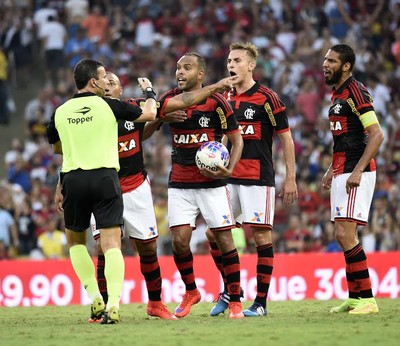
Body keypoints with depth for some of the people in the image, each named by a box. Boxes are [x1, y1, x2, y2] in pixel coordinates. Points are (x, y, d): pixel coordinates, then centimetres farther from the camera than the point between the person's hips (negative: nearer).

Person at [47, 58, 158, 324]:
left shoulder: (61, 112, 8)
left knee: (76, 241, 20)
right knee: (112, 244, -4)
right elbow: (149, 114, 10)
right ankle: (113, 304, -18)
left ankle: (95, 298, 9)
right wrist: (149, 91, 29)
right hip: (105, 177, -2)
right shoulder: (108, 106, -1)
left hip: (72, 180, 3)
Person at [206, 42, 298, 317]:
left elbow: (286, 137, -4)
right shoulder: (225, 98, 11)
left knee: (261, 235, -5)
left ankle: (261, 302, 0)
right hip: (228, 178, 6)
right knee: (213, 232, 2)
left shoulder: (266, 98, -6)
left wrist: (291, 178, -8)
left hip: (258, 178, -6)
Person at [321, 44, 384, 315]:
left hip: (356, 174, -10)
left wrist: (358, 171, -23)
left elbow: (377, 135, -19)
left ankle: (368, 300, -14)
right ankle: (355, 298, 15)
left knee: (345, 233, -15)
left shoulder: (356, 92, -12)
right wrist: (333, 170, 22)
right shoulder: (338, 94, 17)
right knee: (343, 236, 10)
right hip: (342, 172, 10)